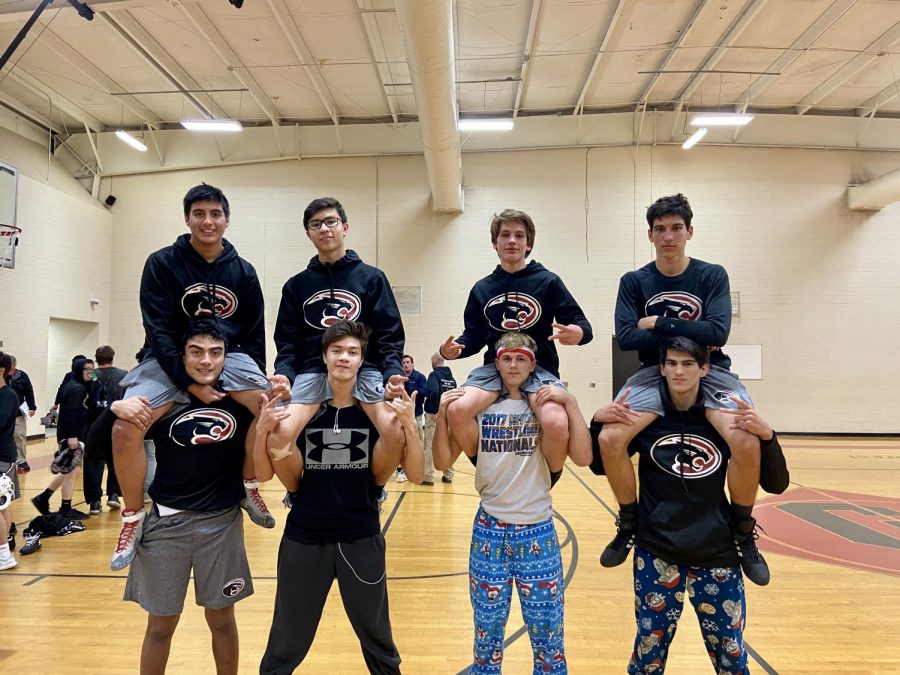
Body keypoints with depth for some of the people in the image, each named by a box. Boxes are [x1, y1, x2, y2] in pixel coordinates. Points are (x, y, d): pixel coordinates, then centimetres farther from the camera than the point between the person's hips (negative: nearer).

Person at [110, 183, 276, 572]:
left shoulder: (243, 272, 3)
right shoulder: (162, 264, -5)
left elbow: (254, 335, 9)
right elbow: (158, 332, -10)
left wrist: (256, 381, -2)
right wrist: (191, 384, -18)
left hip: (229, 356, 2)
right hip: (170, 360, -2)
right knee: (125, 426, -24)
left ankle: (249, 487, 0)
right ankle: (133, 519, -1)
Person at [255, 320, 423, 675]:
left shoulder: (378, 409, -6)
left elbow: (415, 475, -10)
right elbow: (264, 473, -2)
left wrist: (410, 426, -26)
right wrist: (263, 429, -19)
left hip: (362, 540, 0)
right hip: (303, 539, 0)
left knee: (377, 640, 19)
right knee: (285, 646, 15)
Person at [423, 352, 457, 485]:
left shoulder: (434, 374, -9)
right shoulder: (451, 377, 11)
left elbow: (434, 392, -24)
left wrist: (434, 411, -19)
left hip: (434, 414, -6)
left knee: (430, 445, -2)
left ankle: (428, 476, -1)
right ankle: (448, 475, 18)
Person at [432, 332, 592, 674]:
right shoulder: (480, 407, -1)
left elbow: (582, 457, -15)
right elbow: (443, 462, -4)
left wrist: (570, 402, -21)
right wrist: (442, 414, -16)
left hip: (537, 532, -1)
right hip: (489, 530, 1)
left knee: (547, 635, 11)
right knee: (487, 632, 15)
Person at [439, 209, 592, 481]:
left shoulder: (548, 282, 4)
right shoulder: (482, 289, 13)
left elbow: (582, 325, 2)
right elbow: (474, 337, 16)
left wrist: (578, 333, -23)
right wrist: (452, 350, -6)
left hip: (539, 366, -2)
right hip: (494, 366, 3)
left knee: (556, 423, -32)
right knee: (457, 410, -28)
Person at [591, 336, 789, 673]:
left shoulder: (726, 418, -5)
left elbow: (776, 484, -4)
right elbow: (600, 467, 4)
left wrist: (766, 435, -21)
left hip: (716, 554, 1)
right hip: (656, 553, 0)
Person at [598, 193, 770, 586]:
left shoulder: (712, 275, 0)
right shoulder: (634, 282, 2)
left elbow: (717, 332, -15)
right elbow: (625, 337, -11)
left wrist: (658, 323, -13)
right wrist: (688, 334, -14)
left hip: (709, 371, 0)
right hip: (655, 373, 1)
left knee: (747, 442, -27)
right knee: (610, 438, -23)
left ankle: (744, 535, 1)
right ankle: (629, 526, 3)